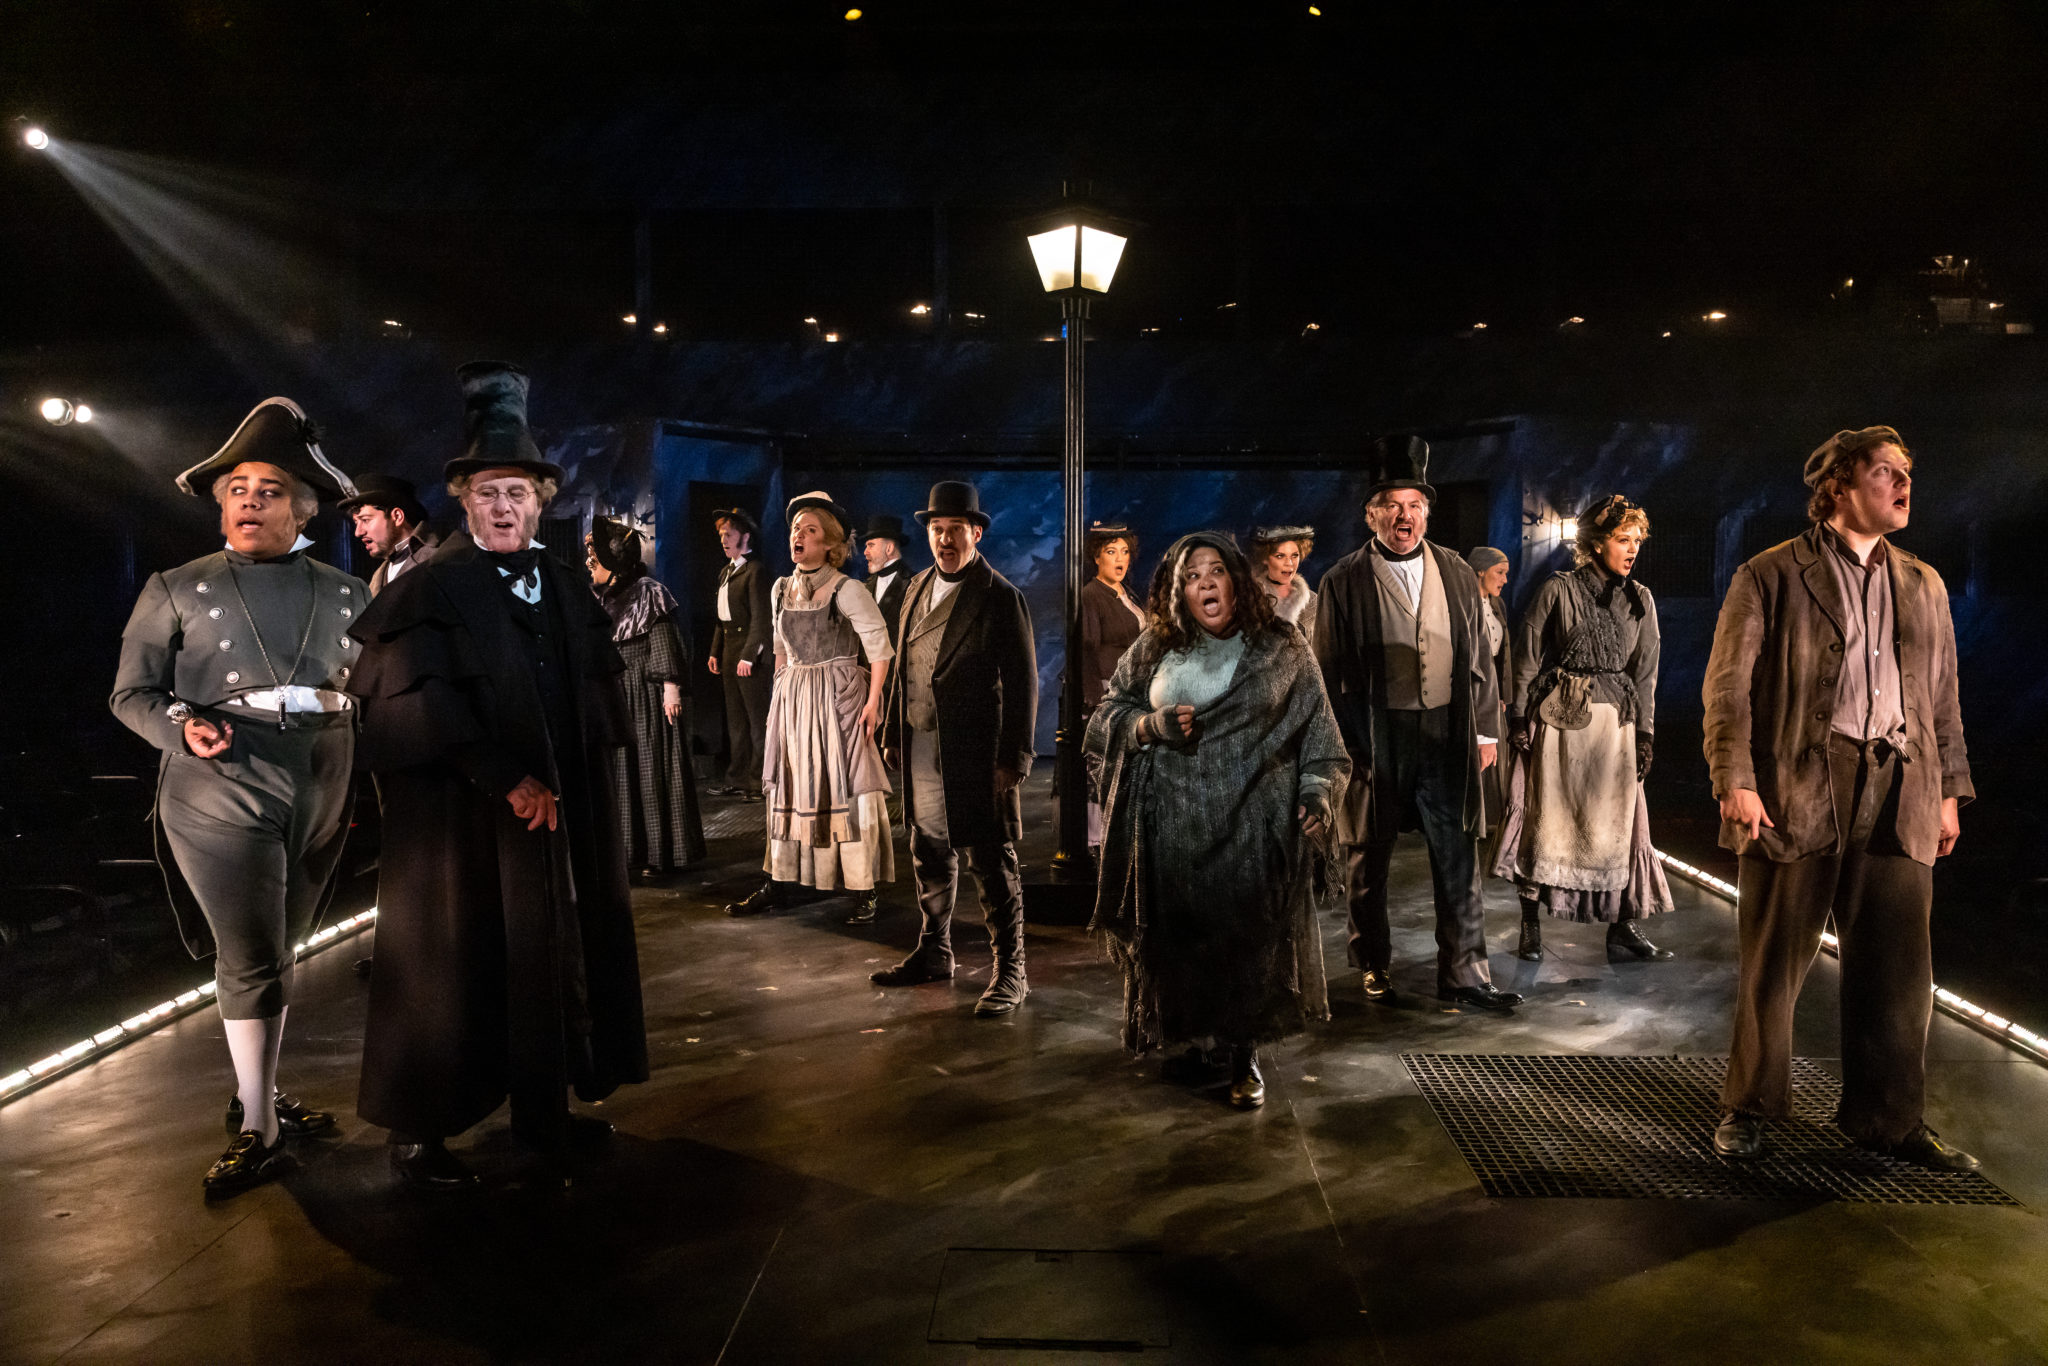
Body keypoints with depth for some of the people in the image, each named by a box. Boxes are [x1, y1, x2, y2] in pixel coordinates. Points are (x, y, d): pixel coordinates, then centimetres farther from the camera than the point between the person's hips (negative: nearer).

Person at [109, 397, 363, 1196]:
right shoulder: (176, 590, 3)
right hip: (221, 798, -2)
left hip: (322, 799, 3)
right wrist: (182, 730, -14)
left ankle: (258, 1093, 31)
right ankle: (257, 1126, 10)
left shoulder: (344, 595, 8)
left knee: (274, 956, 14)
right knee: (251, 961, -3)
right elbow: (131, 692, 5)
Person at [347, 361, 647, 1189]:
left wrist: (566, 785, 1)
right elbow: (425, 706, -14)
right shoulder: (431, 589, -5)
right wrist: (507, 782, -18)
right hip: (461, 816, -5)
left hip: (562, 812, 5)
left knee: (551, 953, 9)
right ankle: (418, 1131, 16)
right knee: (451, 960, 2)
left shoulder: (569, 587, 10)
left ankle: (544, 1113, 21)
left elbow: (600, 694, 12)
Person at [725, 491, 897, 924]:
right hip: (792, 700, 6)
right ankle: (777, 884, 18)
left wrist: (873, 700, -14)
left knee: (845, 787, -4)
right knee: (788, 787, 9)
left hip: (838, 698, -6)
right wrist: (781, 692, 15)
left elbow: (879, 645, -10)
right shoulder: (781, 589, 9)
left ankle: (864, 891, 4)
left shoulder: (845, 590, -10)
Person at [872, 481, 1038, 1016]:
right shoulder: (918, 587, 11)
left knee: (992, 862, 0)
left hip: (976, 753, -7)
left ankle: (1010, 972, 11)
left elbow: (1022, 683, -11)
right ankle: (934, 953, 33)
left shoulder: (1001, 598, -10)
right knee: (930, 856, 17)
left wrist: (1013, 758, -15)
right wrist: (893, 733, 14)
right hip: (921, 752, 7)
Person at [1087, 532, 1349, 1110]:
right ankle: (1190, 1036, 25)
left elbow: (1318, 733, 6)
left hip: (1253, 824, -1)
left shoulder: (1283, 650, 5)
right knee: (1177, 935, 3)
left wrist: (1319, 790, -8)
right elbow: (1106, 718, 9)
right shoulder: (1154, 649, 8)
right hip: (1173, 825, 1)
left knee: (1251, 936, -2)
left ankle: (1245, 1056, 15)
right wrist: (1149, 725, -10)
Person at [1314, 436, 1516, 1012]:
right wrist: (1342, 746, -5)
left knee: (1457, 857, 4)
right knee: (1368, 860, 9)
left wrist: (1484, 729, 9)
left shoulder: (1456, 575, 8)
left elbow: (1479, 657, 12)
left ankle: (1463, 973, 14)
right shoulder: (1343, 582, -3)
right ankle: (1373, 966, 26)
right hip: (1375, 738, -3)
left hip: (1447, 734, 3)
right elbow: (1330, 671, -2)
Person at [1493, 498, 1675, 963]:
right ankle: (1531, 927, 9)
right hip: (1558, 719, -3)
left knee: (1618, 822, 1)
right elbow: (1526, 658, 0)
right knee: (1547, 820, 0)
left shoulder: (1639, 600, 10)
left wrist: (1644, 733, 8)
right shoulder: (1558, 590, -2)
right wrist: (1519, 718, -5)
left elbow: (1645, 672, 13)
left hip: (1615, 721, 4)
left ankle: (1624, 928, 10)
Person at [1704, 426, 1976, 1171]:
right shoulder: (1770, 575, 1)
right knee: (1773, 960, 4)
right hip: (1796, 787, -4)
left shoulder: (1924, 585, 18)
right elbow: (1728, 687, -5)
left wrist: (1949, 789, 13)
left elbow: (1942, 695, 19)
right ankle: (1750, 1107, 19)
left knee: (1898, 967, 7)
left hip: (1898, 791, 5)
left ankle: (1888, 1117, 23)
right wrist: (1734, 781, -14)